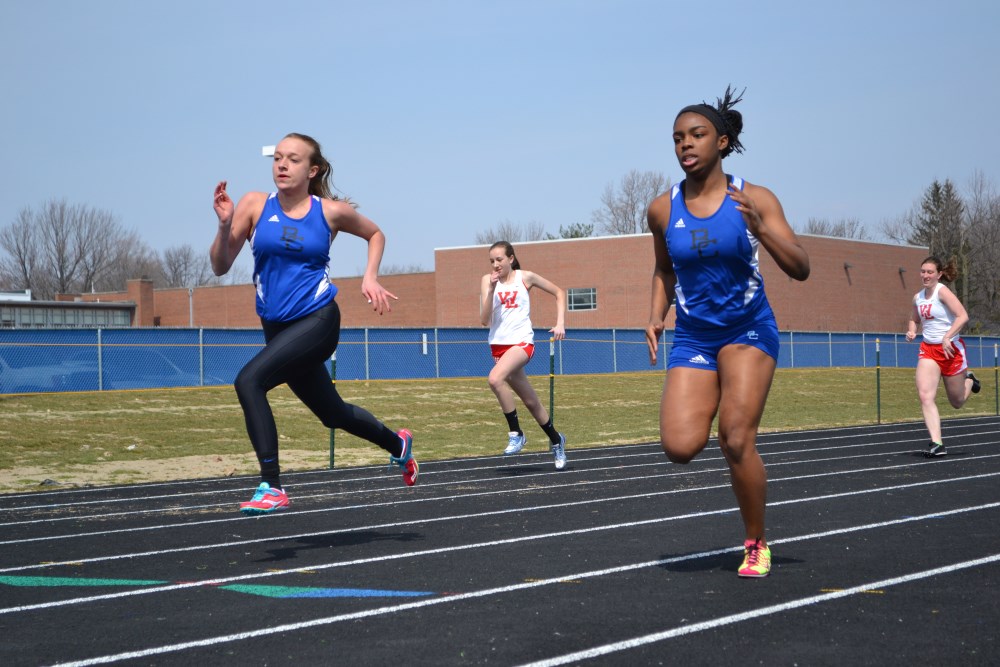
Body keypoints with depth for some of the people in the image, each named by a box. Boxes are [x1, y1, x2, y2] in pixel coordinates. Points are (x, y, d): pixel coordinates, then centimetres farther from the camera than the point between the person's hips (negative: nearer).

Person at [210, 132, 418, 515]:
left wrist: (370, 278, 5)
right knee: (332, 413, 18)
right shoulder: (255, 205, 0)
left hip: (318, 321, -4)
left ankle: (272, 487, -21)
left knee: (249, 380, -26)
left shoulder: (331, 211, -2)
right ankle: (398, 445, 47)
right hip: (277, 325, 4)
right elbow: (220, 267, -2)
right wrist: (225, 225, -18)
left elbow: (374, 234, 18)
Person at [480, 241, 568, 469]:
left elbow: (559, 292, 9)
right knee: (530, 400, 12)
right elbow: (485, 320, -4)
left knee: (495, 378, -31)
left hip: (521, 341, -4)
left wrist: (560, 323, 0)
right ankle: (556, 440, 31)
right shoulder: (487, 280, 3)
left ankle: (516, 433, -19)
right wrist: (491, 290, -14)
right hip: (498, 345, 4)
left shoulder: (525, 277, -1)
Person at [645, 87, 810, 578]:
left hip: (748, 330, -2)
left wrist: (760, 230, -27)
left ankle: (757, 545, 8)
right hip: (692, 337, 3)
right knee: (679, 447, -15)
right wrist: (655, 316, 5)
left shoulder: (755, 200, -7)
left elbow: (801, 270, -12)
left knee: (736, 441, -15)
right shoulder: (663, 210, 1)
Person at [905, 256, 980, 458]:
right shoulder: (918, 297, 6)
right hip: (928, 349, 5)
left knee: (957, 403, 10)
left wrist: (947, 337, -28)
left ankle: (969, 380, 44)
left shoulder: (942, 292, -14)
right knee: (925, 397, -16)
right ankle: (937, 444, -16)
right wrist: (911, 331, 4)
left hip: (951, 349, -5)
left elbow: (963, 316, -23)